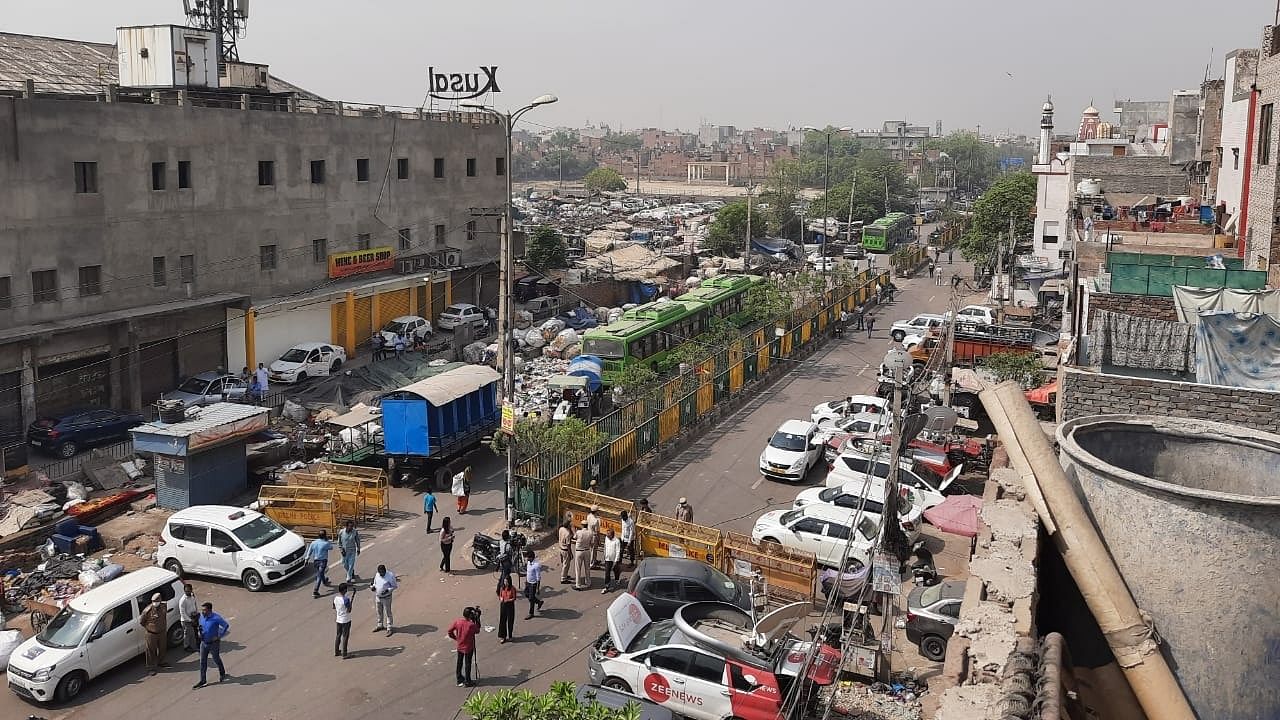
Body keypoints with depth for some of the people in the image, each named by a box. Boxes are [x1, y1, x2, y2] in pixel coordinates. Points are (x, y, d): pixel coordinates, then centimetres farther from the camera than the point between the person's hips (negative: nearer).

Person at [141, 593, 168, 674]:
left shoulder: (164, 606, -8)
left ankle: (160, 662, 43)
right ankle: (150, 668, 14)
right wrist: (148, 628, -6)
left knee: (162, 648, 21)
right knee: (151, 651, 3)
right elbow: (142, 621, -8)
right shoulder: (147, 611, -23)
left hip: (162, 632, 5)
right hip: (152, 634, -5)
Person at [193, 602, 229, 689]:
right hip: (203, 643, 5)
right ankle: (202, 681, 12)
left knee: (216, 660, 14)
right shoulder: (201, 617, -4)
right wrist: (200, 632, -1)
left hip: (214, 643, -5)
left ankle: (222, 674, 38)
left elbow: (227, 627, -17)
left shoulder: (216, 618, -22)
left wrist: (219, 636, -17)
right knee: (203, 662, 5)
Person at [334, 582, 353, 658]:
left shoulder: (335, 598, -1)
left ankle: (336, 652, 28)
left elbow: (334, 609, 11)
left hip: (338, 620, 7)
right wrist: (350, 602, -9)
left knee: (338, 635, 18)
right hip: (346, 620, -7)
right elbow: (349, 610, -20)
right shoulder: (346, 599, -23)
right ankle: (344, 654, 6)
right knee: (345, 637, 1)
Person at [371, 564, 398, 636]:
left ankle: (389, 628, 11)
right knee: (379, 612, 21)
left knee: (388, 613, 1)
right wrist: (372, 586, -10)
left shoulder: (390, 576, -19)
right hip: (378, 597, 6)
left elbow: (394, 586, -13)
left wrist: (388, 590, -28)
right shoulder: (377, 575, -2)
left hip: (386, 598, -6)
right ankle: (380, 625, 40)